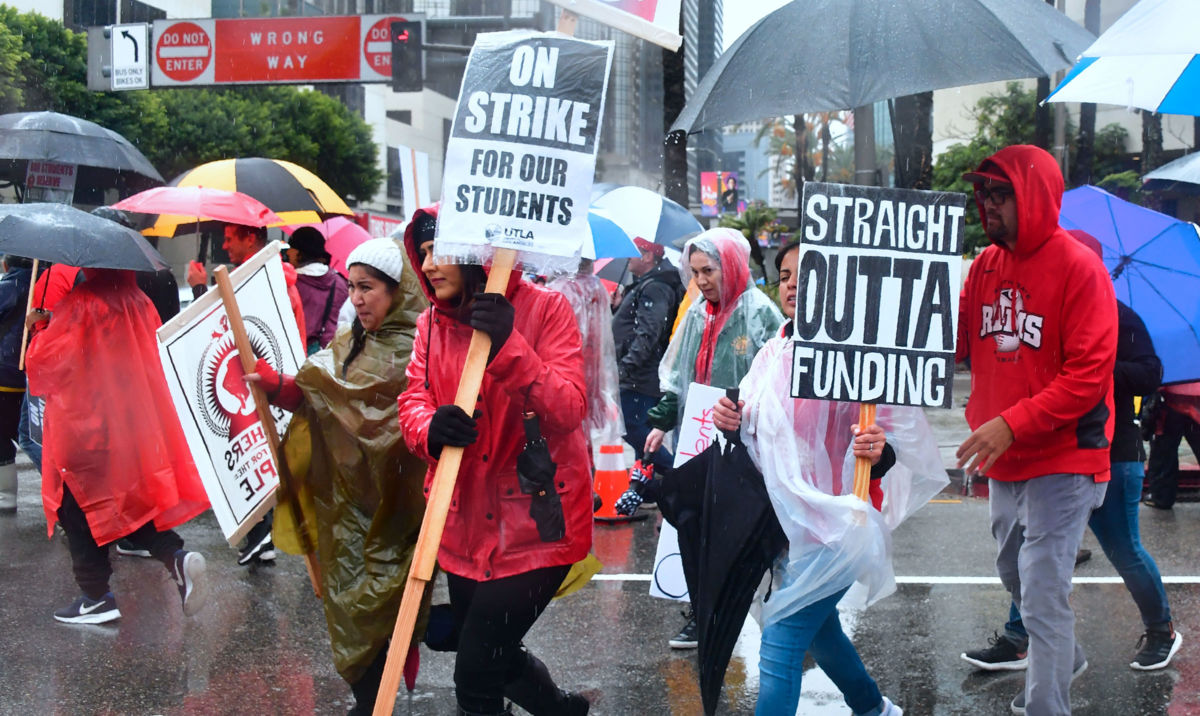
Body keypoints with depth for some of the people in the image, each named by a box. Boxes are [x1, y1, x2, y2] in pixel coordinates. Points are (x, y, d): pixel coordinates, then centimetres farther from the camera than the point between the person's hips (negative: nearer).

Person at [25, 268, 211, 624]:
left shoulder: (80, 304, -16)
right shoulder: (139, 304, 5)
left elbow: (46, 359, -15)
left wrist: (41, 329, 8)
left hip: (80, 425, -7)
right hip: (131, 426, 7)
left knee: (79, 512, 6)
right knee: (129, 500, 16)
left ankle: (96, 597, 8)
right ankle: (176, 557, -6)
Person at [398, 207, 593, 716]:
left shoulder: (544, 308, -10)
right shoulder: (432, 322, 6)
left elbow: (567, 410, -19)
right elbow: (413, 400, -1)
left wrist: (509, 346, -30)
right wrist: (431, 427, -24)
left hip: (536, 522, -6)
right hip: (466, 525, 6)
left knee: (476, 675, -11)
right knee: (493, 656, 21)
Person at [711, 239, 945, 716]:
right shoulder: (772, 354, 9)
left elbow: (902, 434, -14)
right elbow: (759, 441, 18)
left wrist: (880, 451, -36)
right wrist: (733, 423, -4)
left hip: (834, 525, -8)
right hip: (786, 519, 8)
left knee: (779, 646, -13)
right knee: (817, 627, 24)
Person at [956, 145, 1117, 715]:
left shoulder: (1079, 268, -16)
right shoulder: (986, 265, 5)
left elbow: (1088, 374, -21)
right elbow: (955, 342, 8)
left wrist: (1012, 424, -27)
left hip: (1061, 462, -8)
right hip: (1005, 461, 8)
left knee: (1043, 597, -9)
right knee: (1015, 576, 25)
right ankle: (1066, 659, 49)